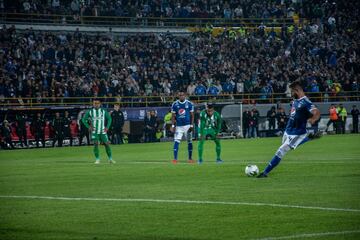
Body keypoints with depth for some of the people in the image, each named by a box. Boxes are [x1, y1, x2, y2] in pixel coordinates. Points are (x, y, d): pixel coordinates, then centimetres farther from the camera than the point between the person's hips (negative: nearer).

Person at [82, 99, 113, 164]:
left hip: (103, 131, 1)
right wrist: (88, 127, -2)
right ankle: (97, 159, -1)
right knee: (96, 144, -10)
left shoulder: (104, 111, 1)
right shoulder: (90, 112, 0)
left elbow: (109, 118, 12)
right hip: (94, 132, -1)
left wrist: (107, 127, 1)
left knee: (107, 144, -1)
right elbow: (84, 119, 9)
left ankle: (110, 159, 10)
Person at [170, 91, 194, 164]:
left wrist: (192, 125, -5)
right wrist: (172, 125, -2)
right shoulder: (175, 104, 1)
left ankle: (190, 158, 18)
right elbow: (173, 116, 5)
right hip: (178, 126, 0)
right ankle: (175, 158, -11)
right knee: (176, 141, -10)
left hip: (187, 125, 0)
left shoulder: (189, 104, -1)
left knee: (189, 142, 6)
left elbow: (192, 115, 2)